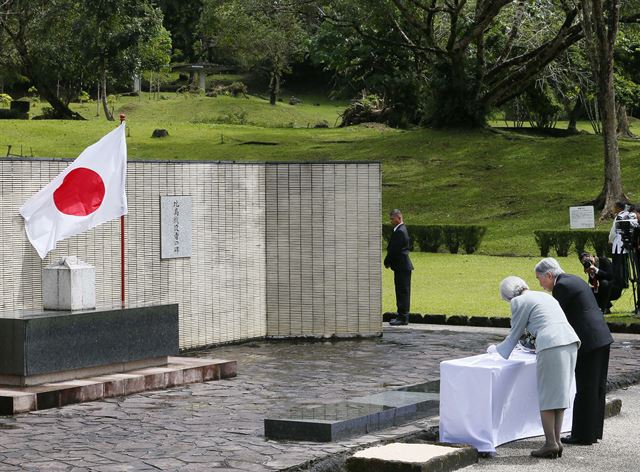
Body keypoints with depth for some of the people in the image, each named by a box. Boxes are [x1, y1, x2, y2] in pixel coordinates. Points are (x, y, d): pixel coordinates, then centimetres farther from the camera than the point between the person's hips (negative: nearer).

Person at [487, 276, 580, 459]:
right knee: (560, 394, 12)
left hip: (551, 346, -8)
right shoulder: (545, 296, 28)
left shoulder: (520, 302, 5)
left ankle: (550, 443, -1)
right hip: (570, 342, 8)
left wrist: (498, 350, 28)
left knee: (546, 397, 0)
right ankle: (557, 441, 13)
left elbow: (514, 335, 11)